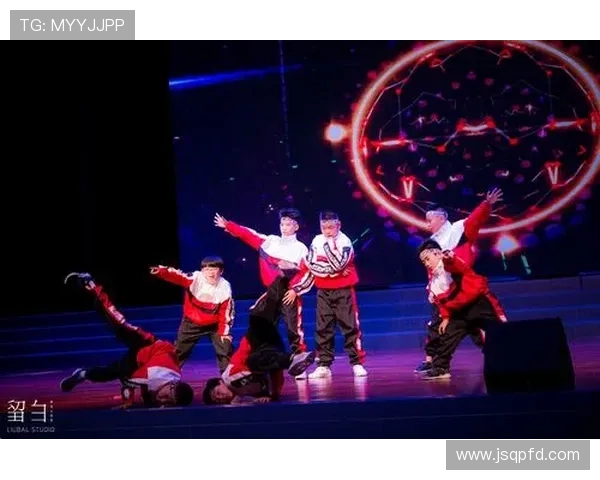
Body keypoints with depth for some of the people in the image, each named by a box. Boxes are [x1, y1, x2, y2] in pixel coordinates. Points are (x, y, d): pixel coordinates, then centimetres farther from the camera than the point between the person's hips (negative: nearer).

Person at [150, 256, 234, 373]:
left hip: (214, 325, 0)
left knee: (226, 349, -3)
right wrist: (161, 271, -54)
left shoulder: (225, 287, -16)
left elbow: (226, 311, -9)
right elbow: (177, 277, -35)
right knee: (178, 350, 6)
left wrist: (224, 331, -9)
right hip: (191, 323, 0)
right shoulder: (195, 278, -20)